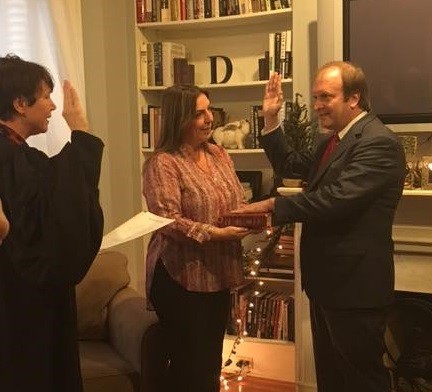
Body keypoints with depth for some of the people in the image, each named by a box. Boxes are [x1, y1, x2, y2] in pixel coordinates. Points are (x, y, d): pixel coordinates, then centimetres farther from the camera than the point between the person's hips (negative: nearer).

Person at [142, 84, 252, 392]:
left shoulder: (219, 154, 9)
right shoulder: (163, 163, -14)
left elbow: (237, 203, 13)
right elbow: (167, 221, -22)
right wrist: (213, 234, -27)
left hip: (218, 274, 7)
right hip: (181, 278, -7)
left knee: (212, 363, 18)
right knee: (188, 365, 4)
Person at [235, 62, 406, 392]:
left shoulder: (379, 143, -20)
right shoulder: (335, 140, 13)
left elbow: (334, 199, -29)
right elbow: (291, 167, 19)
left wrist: (274, 205, -21)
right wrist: (271, 119, 10)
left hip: (355, 283, -10)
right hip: (327, 279, 10)